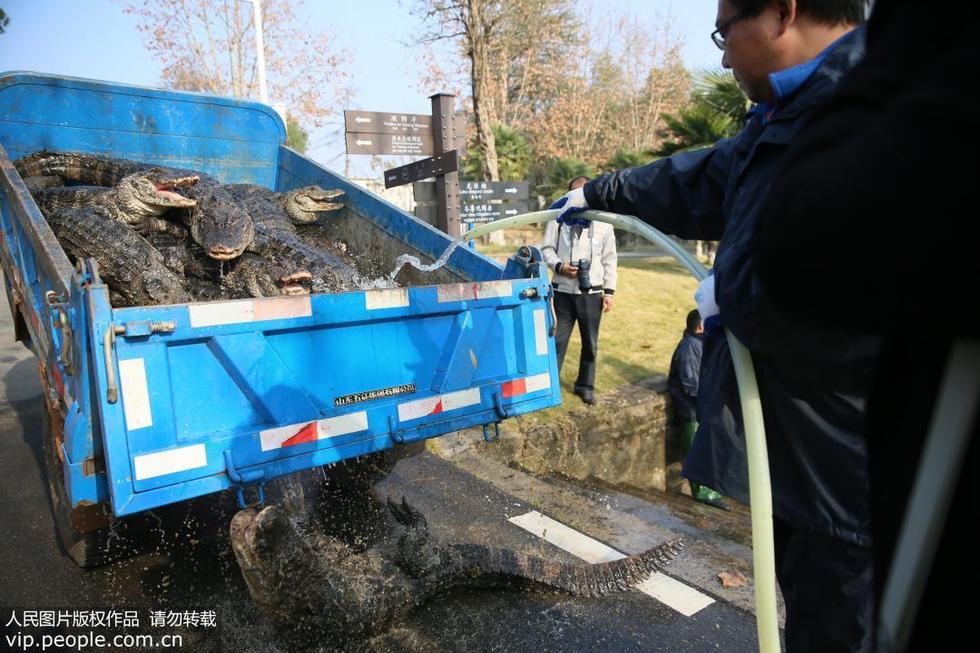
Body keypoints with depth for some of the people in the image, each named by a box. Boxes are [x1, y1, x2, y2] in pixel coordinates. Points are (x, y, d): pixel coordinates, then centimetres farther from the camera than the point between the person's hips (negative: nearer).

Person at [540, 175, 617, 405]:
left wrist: (609, 291, 2)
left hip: (592, 293, 1)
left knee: (590, 343, 11)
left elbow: (609, 259, 6)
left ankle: (586, 386, 27)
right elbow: (547, 248, 7)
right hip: (564, 291, -1)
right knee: (558, 340, 4)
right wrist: (559, 266, -13)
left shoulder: (603, 222, 4)